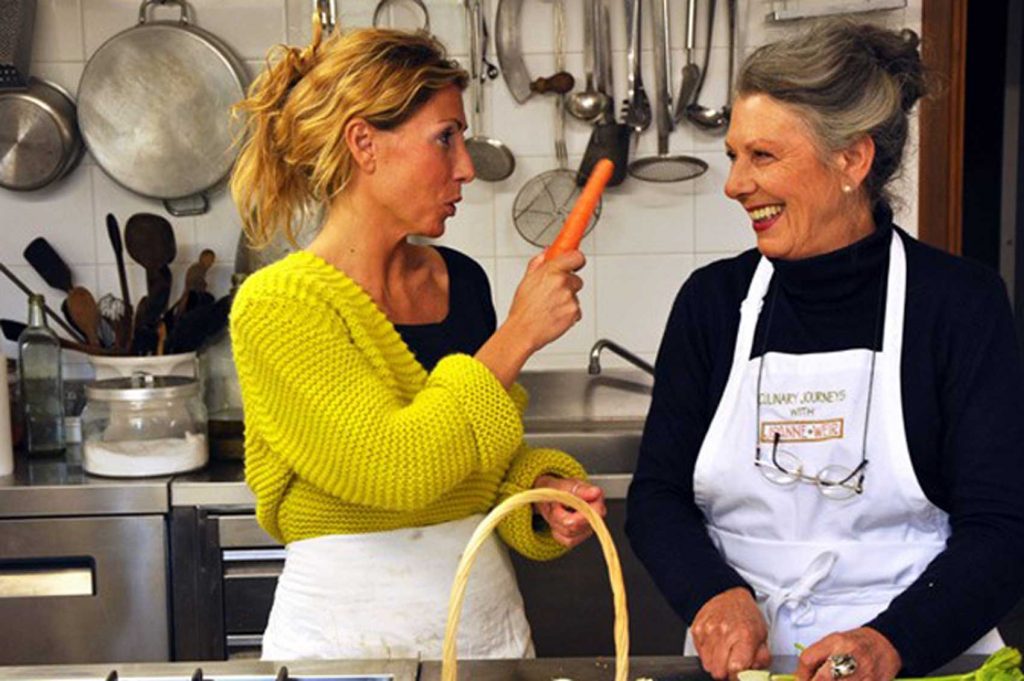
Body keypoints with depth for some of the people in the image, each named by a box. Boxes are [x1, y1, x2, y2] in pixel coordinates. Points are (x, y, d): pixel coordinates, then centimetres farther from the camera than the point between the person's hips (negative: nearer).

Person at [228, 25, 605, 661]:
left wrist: (544, 489, -7)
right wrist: (518, 336, -19)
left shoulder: (461, 279, 2)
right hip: (348, 632, -5)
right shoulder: (278, 306, -15)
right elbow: (392, 469, -26)